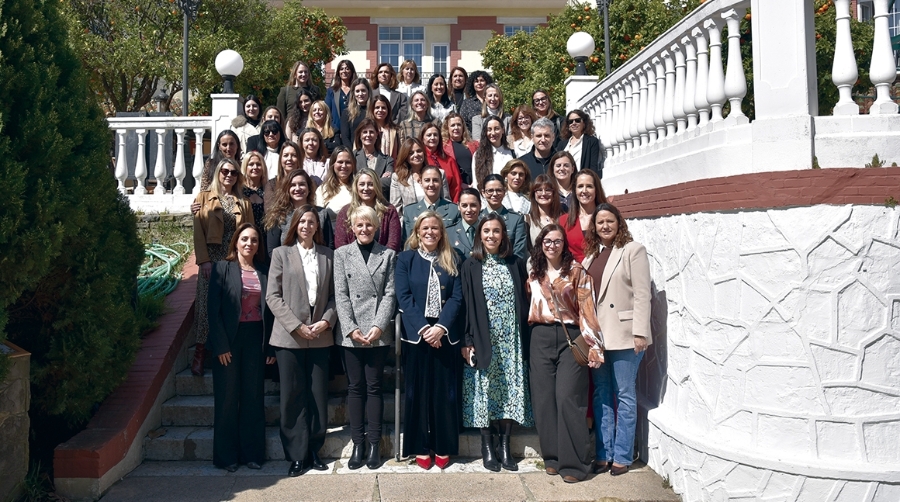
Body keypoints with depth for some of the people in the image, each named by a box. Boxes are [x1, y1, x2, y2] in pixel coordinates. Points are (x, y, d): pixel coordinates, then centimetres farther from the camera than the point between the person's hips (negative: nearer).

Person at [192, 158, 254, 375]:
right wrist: (204, 260, -9)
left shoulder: (243, 203, 15)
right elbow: (198, 231, 1)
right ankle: (200, 352, 2)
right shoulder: (204, 197, 9)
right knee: (207, 304, -5)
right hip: (212, 259, -2)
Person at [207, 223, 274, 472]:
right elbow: (214, 309, -6)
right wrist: (221, 345, -13)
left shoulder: (264, 272, 8)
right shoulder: (222, 268, -1)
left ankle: (252, 452, 18)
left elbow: (269, 311, 7)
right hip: (229, 339, -3)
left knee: (253, 397, 8)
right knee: (227, 397, 5)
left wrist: (271, 347, 2)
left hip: (255, 339, 3)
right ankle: (226, 455, 15)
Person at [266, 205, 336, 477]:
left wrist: (327, 321, -9)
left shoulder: (328, 255, 9)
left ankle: (314, 450, 19)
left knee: (318, 395, 5)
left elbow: (334, 294, 7)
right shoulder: (281, 253, 4)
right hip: (289, 335, -2)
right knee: (293, 396, 2)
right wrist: (296, 326, -10)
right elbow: (273, 296, -2)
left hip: (320, 336, 2)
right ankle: (297, 455, 12)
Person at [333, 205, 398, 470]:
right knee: (355, 387, 6)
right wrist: (351, 329, -10)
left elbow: (390, 294, 1)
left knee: (374, 386, 4)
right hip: (350, 333, 0)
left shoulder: (388, 255, 8)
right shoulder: (341, 254, 7)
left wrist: (379, 326, -11)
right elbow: (340, 295, 1)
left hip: (379, 333, 0)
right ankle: (357, 443, 12)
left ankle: (374, 443, 11)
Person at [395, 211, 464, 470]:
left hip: (446, 334, 1)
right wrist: (423, 328, -15)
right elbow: (404, 298, -4)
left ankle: (443, 447, 15)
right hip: (416, 334, -1)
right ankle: (420, 447, 14)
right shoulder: (406, 259, 5)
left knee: (445, 391, 4)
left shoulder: (452, 260, 9)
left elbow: (457, 297, -1)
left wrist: (440, 327, -15)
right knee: (418, 390, 4)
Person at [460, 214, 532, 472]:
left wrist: (525, 339, 1)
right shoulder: (470, 266, 2)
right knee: (485, 389, 1)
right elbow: (466, 304, -2)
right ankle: (487, 447, 12)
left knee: (511, 388, 3)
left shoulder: (516, 264, 8)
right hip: (483, 339, -2)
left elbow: (524, 302, 7)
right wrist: (467, 341, -9)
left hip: (511, 339, 2)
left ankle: (505, 445, 13)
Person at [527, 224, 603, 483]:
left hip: (570, 337, -4)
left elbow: (586, 307, -6)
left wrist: (592, 344, -11)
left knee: (568, 399, -9)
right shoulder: (534, 274, 13)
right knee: (544, 399, 4)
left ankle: (573, 462, 1)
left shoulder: (576, 270, 0)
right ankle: (552, 457, 17)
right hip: (541, 338, 4)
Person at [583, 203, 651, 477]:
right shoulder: (591, 255, 13)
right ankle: (604, 453, 19)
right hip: (595, 334, 6)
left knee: (624, 396, 3)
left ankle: (622, 456, 12)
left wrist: (640, 333, -15)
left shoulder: (633, 250, -4)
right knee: (601, 395, 10)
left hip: (623, 334, -6)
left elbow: (642, 294, -9)